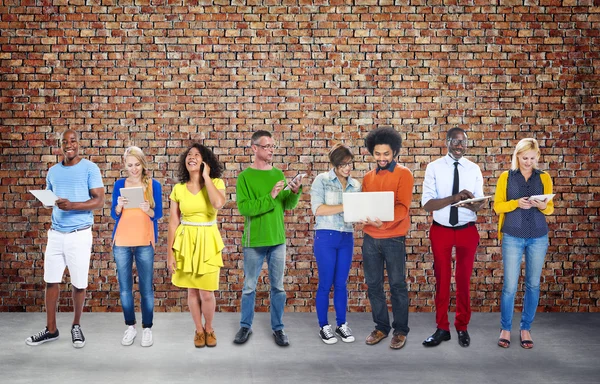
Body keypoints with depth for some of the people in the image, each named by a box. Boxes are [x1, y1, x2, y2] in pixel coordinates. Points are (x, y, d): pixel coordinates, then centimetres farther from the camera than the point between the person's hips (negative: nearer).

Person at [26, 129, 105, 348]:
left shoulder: (90, 168, -5)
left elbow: (99, 201, -10)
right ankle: (51, 329, 15)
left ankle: (76, 326, 21)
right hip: (55, 233, 4)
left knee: (79, 283, 3)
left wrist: (72, 205, -23)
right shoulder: (53, 171, 11)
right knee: (51, 280, 5)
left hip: (79, 234, -4)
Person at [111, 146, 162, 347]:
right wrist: (119, 206, -17)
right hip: (122, 242, 2)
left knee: (146, 287, 0)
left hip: (145, 242, -2)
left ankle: (147, 329, 9)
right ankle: (130, 326, 17)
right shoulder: (119, 184, 5)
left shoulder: (153, 185, 2)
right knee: (124, 287, 5)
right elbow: (114, 214, 4)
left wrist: (147, 210, -21)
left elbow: (158, 214, -1)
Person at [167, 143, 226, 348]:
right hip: (186, 242, 2)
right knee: (192, 291, 10)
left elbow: (218, 204, -27)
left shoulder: (216, 183, -4)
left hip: (207, 242, -2)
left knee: (206, 293, -1)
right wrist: (170, 252, 0)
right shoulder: (179, 189, 1)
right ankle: (199, 330, 28)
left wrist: (206, 177, -16)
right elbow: (173, 222, 3)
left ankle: (209, 329, 23)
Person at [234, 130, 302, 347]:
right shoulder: (245, 176, -8)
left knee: (278, 286, 8)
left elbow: (288, 205, 4)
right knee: (249, 286, 8)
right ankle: (245, 326, 21)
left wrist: (295, 193, -17)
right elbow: (244, 207, -17)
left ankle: (278, 328, 17)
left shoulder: (278, 174, 6)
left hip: (277, 240, 4)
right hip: (254, 241, -3)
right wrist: (270, 197, -24)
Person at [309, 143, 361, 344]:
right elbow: (317, 209, -15)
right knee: (326, 283, 2)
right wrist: (344, 207, -19)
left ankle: (342, 324, 22)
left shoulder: (356, 185, 9)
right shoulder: (322, 180, -5)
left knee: (341, 283, 11)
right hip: (326, 237, -4)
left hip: (347, 238, 4)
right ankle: (324, 326, 14)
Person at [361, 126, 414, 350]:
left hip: (393, 238, -5)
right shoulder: (368, 177, 12)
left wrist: (383, 220, -31)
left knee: (397, 285, 1)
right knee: (373, 285, 9)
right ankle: (381, 327, 21)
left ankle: (400, 330, 11)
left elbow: (402, 207, -14)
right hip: (370, 238, 5)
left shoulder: (404, 174, -4)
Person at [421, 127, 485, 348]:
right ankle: (442, 328, 20)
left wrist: (471, 203, -31)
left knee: (464, 280, 10)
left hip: (467, 231, 1)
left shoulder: (474, 169, -1)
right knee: (441, 280, 9)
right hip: (440, 230, -1)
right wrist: (454, 198, -30)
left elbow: (479, 205, -6)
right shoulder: (434, 168, -7)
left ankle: (462, 327, 24)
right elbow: (427, 204, -15)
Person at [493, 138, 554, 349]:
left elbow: (550, 208, 6)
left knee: (533, 284, 6)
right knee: (510, 285, -2)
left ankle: (526, 328, 17)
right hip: (512, 237, -2)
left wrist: (543, 206, -16)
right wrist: (516, 203, -17)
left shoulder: (544, 178, 5)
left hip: (538, 237, 2)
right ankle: (505, 329, 11)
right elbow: (497, 206, 0)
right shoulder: (506, 177, 1)